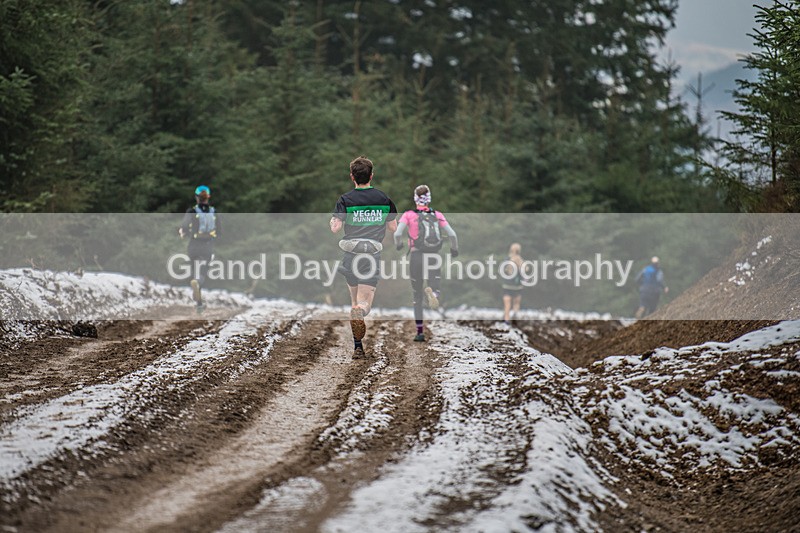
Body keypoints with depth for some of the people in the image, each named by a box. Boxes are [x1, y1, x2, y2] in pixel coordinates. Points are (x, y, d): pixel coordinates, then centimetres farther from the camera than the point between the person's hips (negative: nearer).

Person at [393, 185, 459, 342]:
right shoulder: (438, 215, 5)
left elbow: (397, 234, -13)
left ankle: (420, 333, 13)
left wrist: (398, 245, 8)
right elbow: (452, 235, -4)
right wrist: (455, 250, 14)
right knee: (435, 293, 2)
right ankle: (432, 293, -36)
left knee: (417, 297, 14)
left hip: (416, 257, 0)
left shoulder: (409, 215, 0)